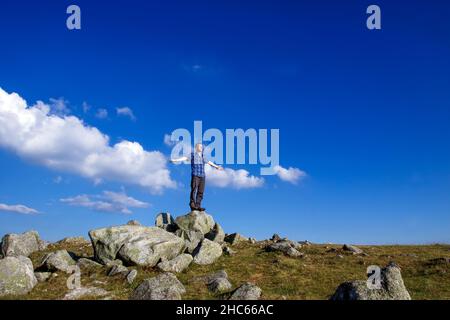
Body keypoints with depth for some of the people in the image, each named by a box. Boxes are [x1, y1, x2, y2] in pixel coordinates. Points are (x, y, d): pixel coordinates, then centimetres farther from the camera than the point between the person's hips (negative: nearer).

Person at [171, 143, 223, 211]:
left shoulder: (202, 156, 20)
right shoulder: (192, 154, 4)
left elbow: (208, 162, 33)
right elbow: (185, 158, -8)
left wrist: (216, 166, 42)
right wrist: (175, 160, -22)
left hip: (202, 176, 5)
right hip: (195, 175, -5)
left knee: (201, 191, 0)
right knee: (194, 189, -13)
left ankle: (198, 206, 1)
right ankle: (192, 204, -10)